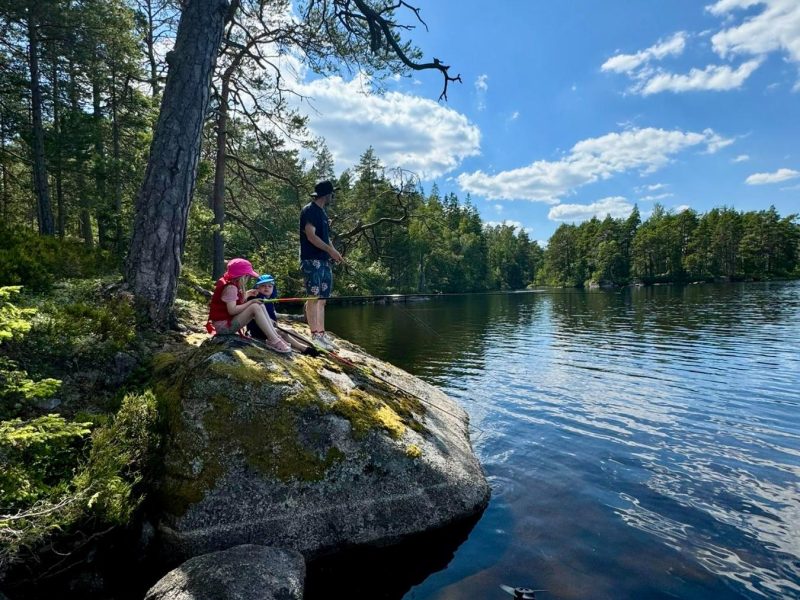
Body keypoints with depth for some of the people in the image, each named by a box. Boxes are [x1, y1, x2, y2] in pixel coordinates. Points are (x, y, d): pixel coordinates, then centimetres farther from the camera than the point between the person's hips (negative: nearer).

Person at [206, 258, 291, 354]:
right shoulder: (230, 288, -18)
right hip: (223, 325, -10)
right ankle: (273, 341, -27)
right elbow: (232, 310, -25)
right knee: (255, 307, -24)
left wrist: (247, 294, 4)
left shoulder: (232, 285, 12)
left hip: (229, 321, 10)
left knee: (260, 306, 2)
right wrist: (251, 302, -18)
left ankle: (275, 336, -8)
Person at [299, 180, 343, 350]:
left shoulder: (322, 212, 21)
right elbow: (311, 235, -16)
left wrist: (334, 252, 6)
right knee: (313, 297, -10)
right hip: (312, 260, -9)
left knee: (321, 299, 7)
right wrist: (331, 250, -18)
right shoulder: (309, 210, -6)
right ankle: (315, 335, -9)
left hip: (324, 261, 9)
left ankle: (321, 334, 9)